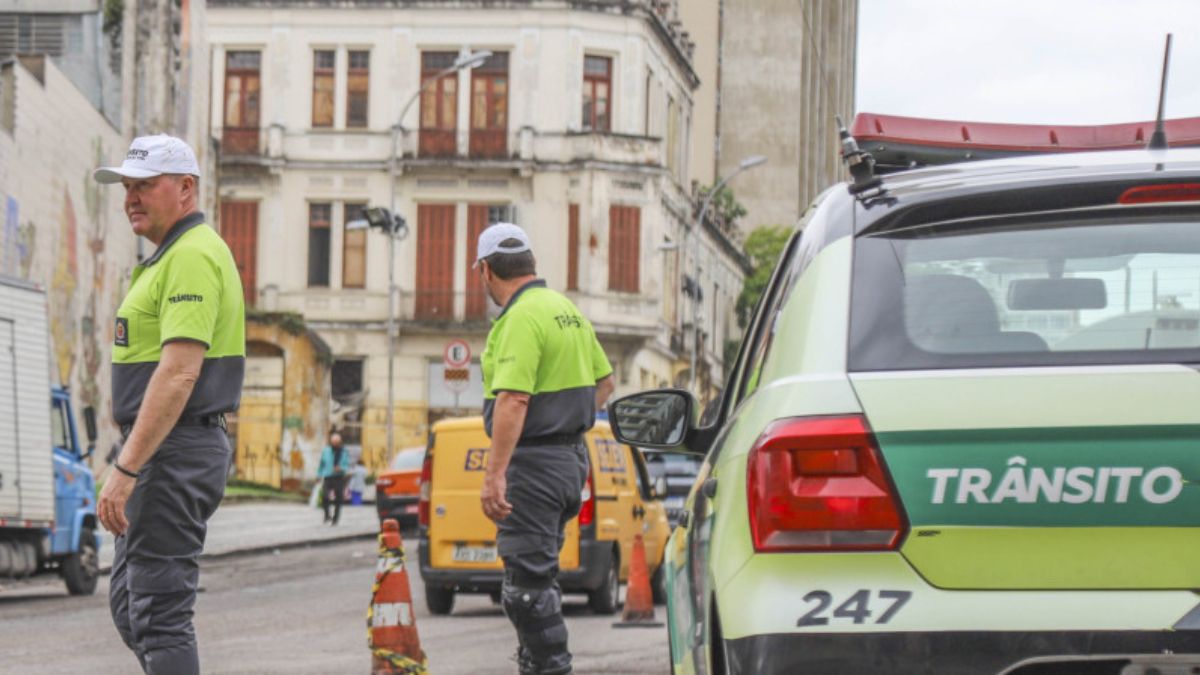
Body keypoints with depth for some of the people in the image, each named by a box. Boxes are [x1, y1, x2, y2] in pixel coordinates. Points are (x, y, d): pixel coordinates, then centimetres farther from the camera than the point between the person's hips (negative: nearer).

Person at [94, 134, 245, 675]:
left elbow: (179, 372, -25)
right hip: (170, 450, 11)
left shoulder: (192, 256, -15)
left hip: (173, 449, -11)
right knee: (129, 605, 15)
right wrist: (132, 464, 23)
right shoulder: (172, 256, 19)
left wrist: (125, 469, -27)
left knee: (159, 613, -10)